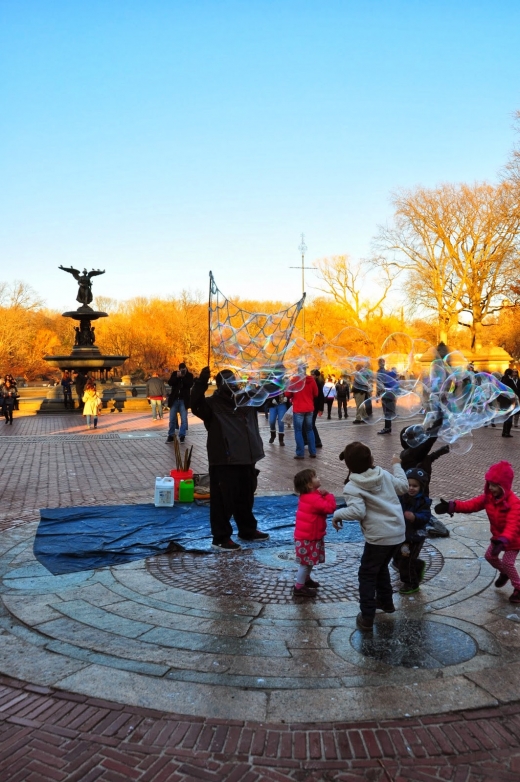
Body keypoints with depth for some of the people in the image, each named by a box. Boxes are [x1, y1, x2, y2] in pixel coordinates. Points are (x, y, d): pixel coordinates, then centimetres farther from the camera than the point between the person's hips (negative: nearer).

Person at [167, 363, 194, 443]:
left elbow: (190, 384, -15)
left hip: (184, 400, -1)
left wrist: (183, 377, -20)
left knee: (184, 419, -3)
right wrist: (177, 376, -19)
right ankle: (171, 436, 11)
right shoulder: (174, 374, 4)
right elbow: (170, 383, -8)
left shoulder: (189, 375, 0)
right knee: (172, 419, 4)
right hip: (174, 399, 2)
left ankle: (182, 436, 4)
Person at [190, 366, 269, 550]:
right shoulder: (212, 404, -8)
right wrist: (202, 381, -39)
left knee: (246, 499, 20)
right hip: (223, 462, -7)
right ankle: (221, 537, 11)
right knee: (223, 501, -1)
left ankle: (248, 530, 36)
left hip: (247, 459, 7)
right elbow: (195, 405, -29)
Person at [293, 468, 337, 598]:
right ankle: (299, 587, 6)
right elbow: (330, 507, -27)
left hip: (309, 535, 10)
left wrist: (323, 495, -7)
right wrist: (328, 495, -12)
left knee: (309, 561, 24)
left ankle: (306, 579, 40)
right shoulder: (314, 499, -26)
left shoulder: (309, 496, 7)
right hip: (308, 538, -10)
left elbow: (323, 505, 12)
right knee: (306, 562, -2)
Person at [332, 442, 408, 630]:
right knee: (381, 567, 29)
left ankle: (366, 618, 7)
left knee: (367, 574, 7)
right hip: (397, 532, 7)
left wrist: (338, 514, -10)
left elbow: (357, 512, -26)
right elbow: (403, 486, 19)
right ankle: (385, 601, 45)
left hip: (379, 536, -7)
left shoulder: (352, 487, -13)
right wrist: (397, 465, 32)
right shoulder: (384, 474, 4)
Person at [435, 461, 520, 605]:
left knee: (507, 562, -9)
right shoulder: (488, 497, -12)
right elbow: (471, 504, -19)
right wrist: (451, 506, -35)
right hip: (498, 536, 7)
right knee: (489, 556, 16)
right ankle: (504, 573, 44)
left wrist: (503, 541, -63)